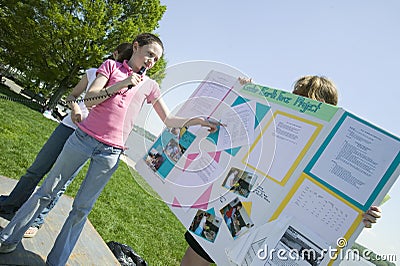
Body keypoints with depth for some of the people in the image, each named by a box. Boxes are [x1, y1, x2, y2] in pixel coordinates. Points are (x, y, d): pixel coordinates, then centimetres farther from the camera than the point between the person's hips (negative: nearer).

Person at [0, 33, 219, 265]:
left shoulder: (150, 86, 10)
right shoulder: (111, 66, 6)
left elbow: (169, 120, 8)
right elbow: (89, 100, -5)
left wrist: (196, 121, -7)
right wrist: (121, 84, -15)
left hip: (110, 154, 1)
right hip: (84, 138, 0)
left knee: (82, 207, 7)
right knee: (48, 191, 11)